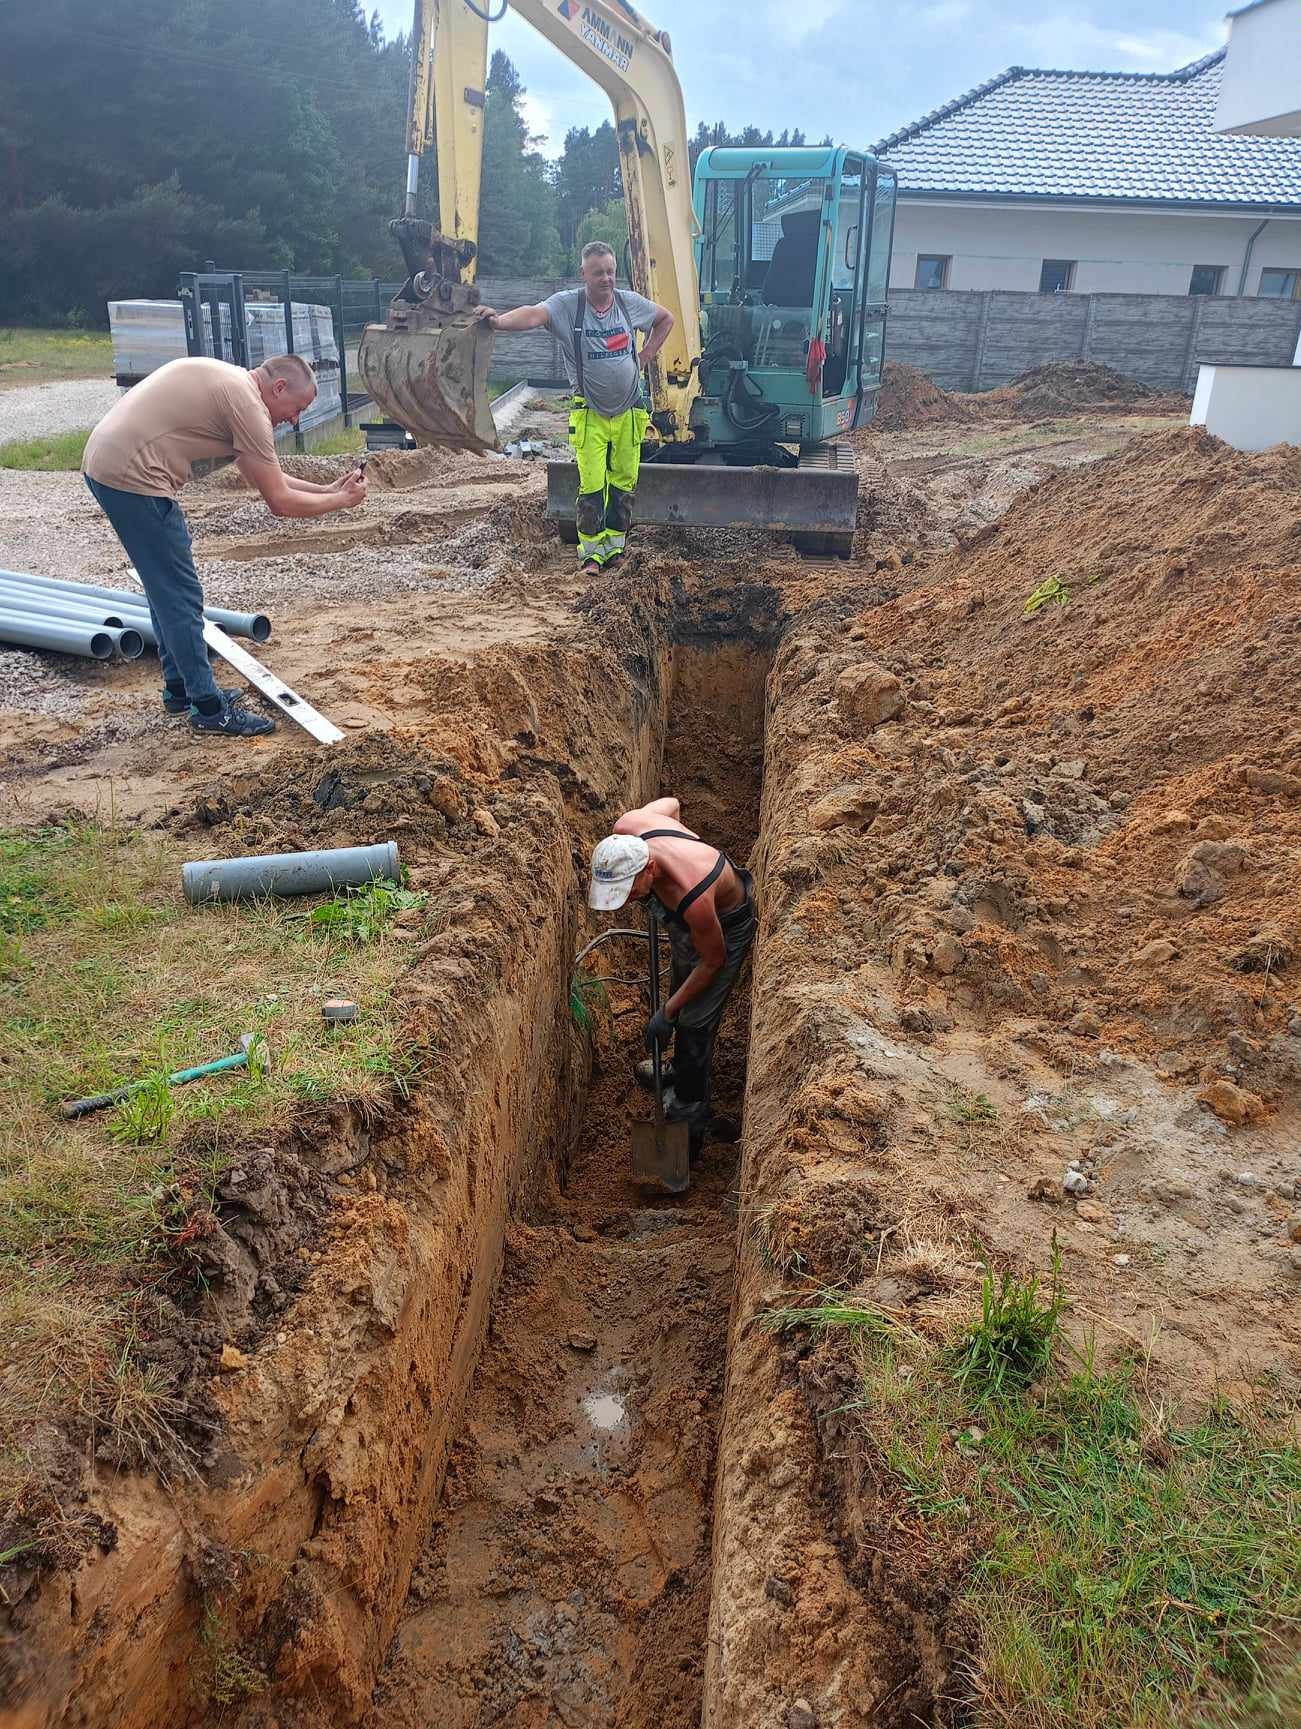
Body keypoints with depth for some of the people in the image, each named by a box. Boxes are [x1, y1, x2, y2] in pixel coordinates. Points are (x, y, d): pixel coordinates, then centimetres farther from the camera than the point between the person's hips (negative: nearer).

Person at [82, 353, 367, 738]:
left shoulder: (227, 382, 18)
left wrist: (326, 488, 20)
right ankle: (209, 709, 4)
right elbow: (279, 501, -11)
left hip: (104, 462, 11)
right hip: (132, 478, -11)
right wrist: (341, 501, 2)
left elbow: (265, 476, 23)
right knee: (181, 596, -4)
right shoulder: (248, 404, -13)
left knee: (167, 588, 20)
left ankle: (180, 689, 30)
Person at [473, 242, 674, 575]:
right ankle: (592, 554, 6)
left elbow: (666, 319, 18)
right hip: (589, 414, -3)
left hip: (629, 412, 3)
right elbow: (533, 315, -31)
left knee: (624, 485, 10)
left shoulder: (630, 303, -1)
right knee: (591, 488, -6)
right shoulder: (566, 304, -11)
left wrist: (645, 357, 6)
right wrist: (499, 320, -51)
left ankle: (614, 546, 24)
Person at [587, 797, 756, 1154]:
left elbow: (713, 960, -26)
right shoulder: (626, 829, -30)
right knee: (683, 997, 26)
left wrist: (667, 1013, -16)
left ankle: (689, 1122, 16)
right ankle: (681, 1072, 50)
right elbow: (671, 803, -5)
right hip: (685, 921, 8)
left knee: (695, 1022, -2)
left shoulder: (692, 896, -46)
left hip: (726, 925, -8)